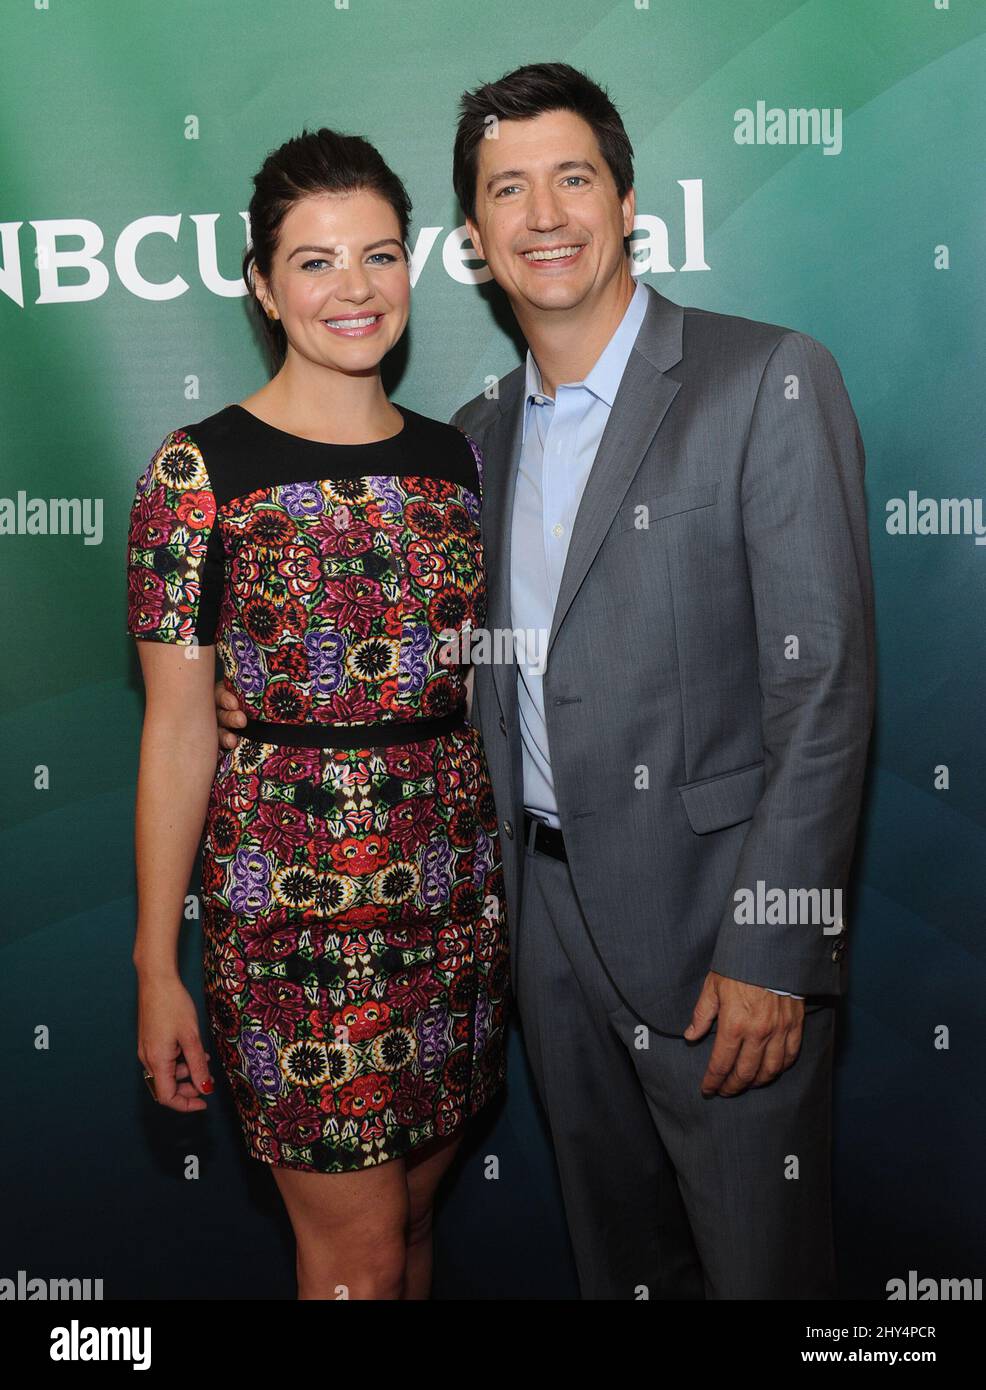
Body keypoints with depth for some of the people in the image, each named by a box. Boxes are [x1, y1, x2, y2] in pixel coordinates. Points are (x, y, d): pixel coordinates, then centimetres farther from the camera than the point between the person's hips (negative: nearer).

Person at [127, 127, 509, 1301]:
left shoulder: (453, 455, 7)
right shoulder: (202, 469, -8)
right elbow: (177, 729, -7)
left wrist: (517, 879, 10)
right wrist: (156, 965, -7)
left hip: (457, 889, 5)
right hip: (292, 906, -4)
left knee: (413, 1208, 19)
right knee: (357, 1251, 6)